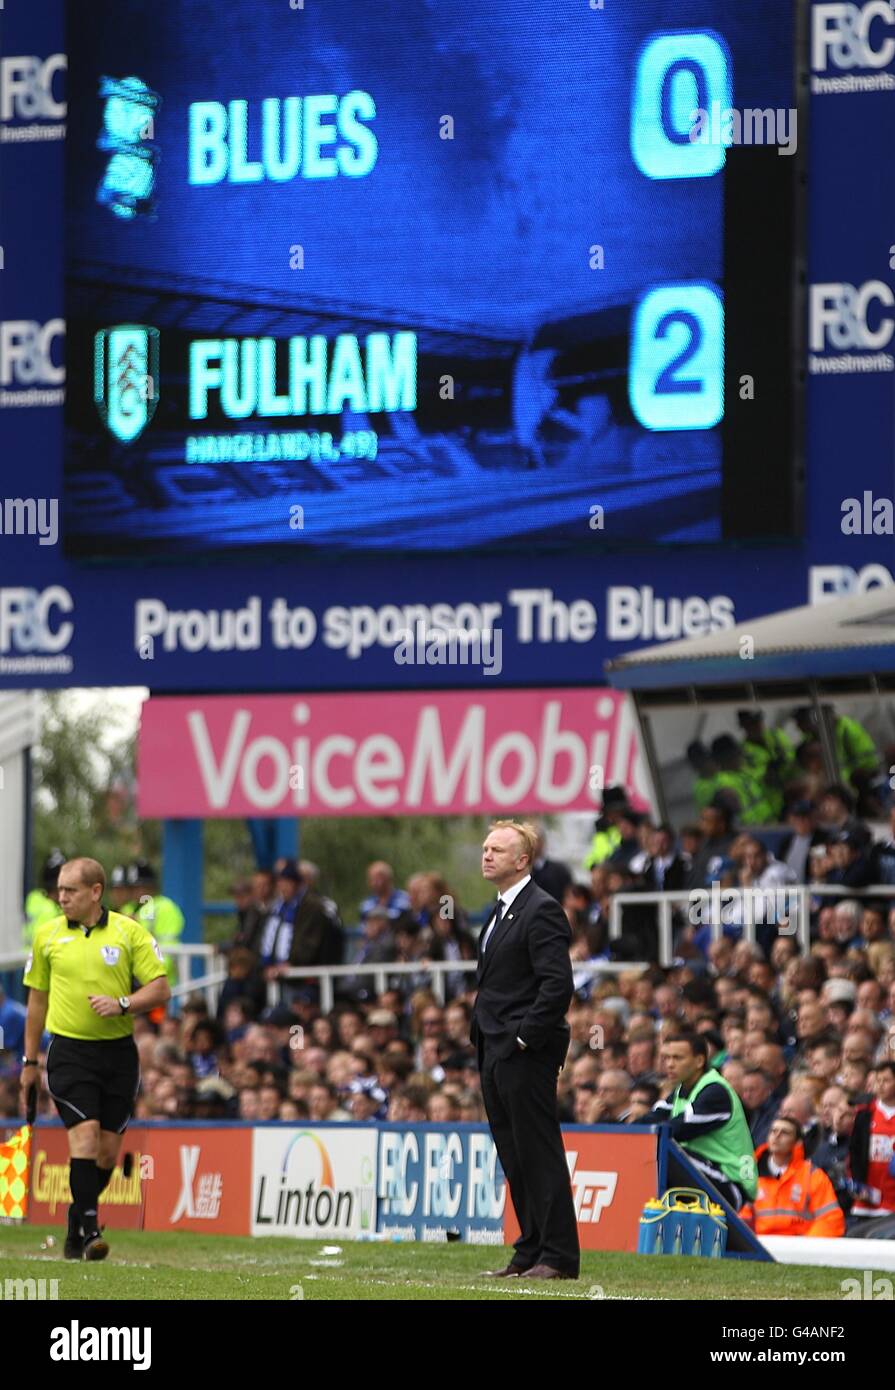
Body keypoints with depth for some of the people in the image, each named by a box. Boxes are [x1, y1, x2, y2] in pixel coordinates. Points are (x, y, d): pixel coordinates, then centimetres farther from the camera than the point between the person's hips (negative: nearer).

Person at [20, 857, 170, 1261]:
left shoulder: (129, 932, 0)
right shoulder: (48, 935, 4)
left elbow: (160, 989, 0)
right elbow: (37, 1000, 14)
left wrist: (122, 1004, -19)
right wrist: (29, 1061, 14)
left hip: (118, 1052, 1)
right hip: (69, 1051, -1)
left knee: (108, 1149, 4)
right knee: (85, 1133, -18)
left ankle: (77, 1228, 22)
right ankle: (88, 1229, -18)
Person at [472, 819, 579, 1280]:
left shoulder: (541, 911, -12)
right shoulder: (501, 912, 19)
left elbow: (557, 985, -19)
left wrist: (524, 1036, -19)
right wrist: (484, 1042, 16)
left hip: (526, 1053, -10)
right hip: (496, 1053, 10)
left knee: (539, 1155, -7)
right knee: (515, 1159, 11)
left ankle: (559, 1256, -6)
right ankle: (531, 1252, 15)